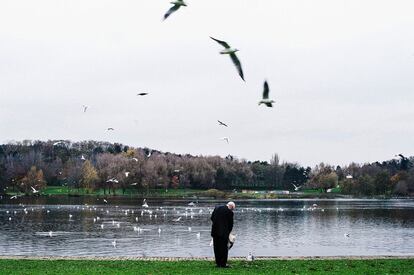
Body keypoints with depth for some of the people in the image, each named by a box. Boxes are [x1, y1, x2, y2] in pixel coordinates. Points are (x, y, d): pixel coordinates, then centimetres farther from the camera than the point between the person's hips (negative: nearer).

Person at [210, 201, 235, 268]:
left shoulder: (217, 208, 7)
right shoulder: (229, 212, -8)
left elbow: (212, 218, 12)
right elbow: (230, 224, -2)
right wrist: (228, 232, 13)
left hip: (215, 232, 5)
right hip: (223, 232, -5)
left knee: (217, 248, 12)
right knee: (224, 248, 2)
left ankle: (218, 263, 16)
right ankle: (223, 264, 3)